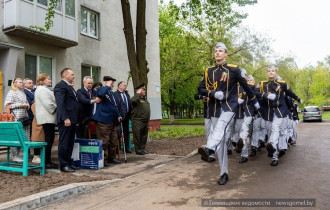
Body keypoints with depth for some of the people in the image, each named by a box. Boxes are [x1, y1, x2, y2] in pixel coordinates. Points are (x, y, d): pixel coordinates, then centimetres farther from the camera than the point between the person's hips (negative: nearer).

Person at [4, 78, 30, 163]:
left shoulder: (23, 93, 20)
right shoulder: (11, 93, 1)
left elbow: (27, 104, 28)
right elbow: (7, 105, -7)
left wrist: (27, 105, 4)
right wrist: (20, 105, -11)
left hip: (24, 117, 6)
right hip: (16, 117, -6)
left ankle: (17, 155, 11)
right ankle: (14, 156, 2)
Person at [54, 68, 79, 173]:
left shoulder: (70, 87, 22)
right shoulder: (60, 86, -8)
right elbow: (60, 103, -18)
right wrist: (65, 118, -24)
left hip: (72, 120, 9)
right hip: (66, 120, -9)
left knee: (70, 143, 14)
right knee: (64, 143, -2)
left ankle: (69, 163, 23)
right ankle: (63, 165, 6)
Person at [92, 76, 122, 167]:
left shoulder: (111, 93, 20)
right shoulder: (101, 89, -7)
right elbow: (101, 94, -34)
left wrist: (118, 115, 21)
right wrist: (107, 86, -19)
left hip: (112, 121, 9)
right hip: (103, 121, -9)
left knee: (114, 141, 15)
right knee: (104, 142, -2)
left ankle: (111, 157, 29)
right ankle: (103, 160, 8)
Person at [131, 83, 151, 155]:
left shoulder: (145, 98, 18)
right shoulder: (137, 98, -8)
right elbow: (133, 100, -34)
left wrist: (148, 121, 21)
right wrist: (138, 93, -19)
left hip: (145, 121, 9)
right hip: (138, 121, -8)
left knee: (144, 136, 14)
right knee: (137, 136, -1)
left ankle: (143, 148, 24)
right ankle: (138, 150, 6)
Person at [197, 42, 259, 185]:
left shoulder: (233, 69, 0)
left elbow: (245, 85, 10)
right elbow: (200, 89, 10)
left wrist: (255, 101, 19)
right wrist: (213, 94, -9)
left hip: (229, 106, -4)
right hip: (215, 108, 4)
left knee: (220, 126, -35)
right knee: (221, 141, 3)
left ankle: (209, 149, -61)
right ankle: (224, 173, 9)